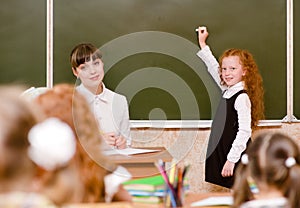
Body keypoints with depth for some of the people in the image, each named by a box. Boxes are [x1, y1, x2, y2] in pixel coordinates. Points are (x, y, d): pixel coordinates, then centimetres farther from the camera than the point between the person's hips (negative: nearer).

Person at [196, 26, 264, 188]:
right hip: (218, 157, 9)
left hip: (235, 162, -9)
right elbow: (213, 68, 26)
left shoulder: (242, 97, -15)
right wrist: (203, 45, 33)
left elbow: (244, 132, -20)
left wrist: (231, 160, -22)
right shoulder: (227, 90, 9)